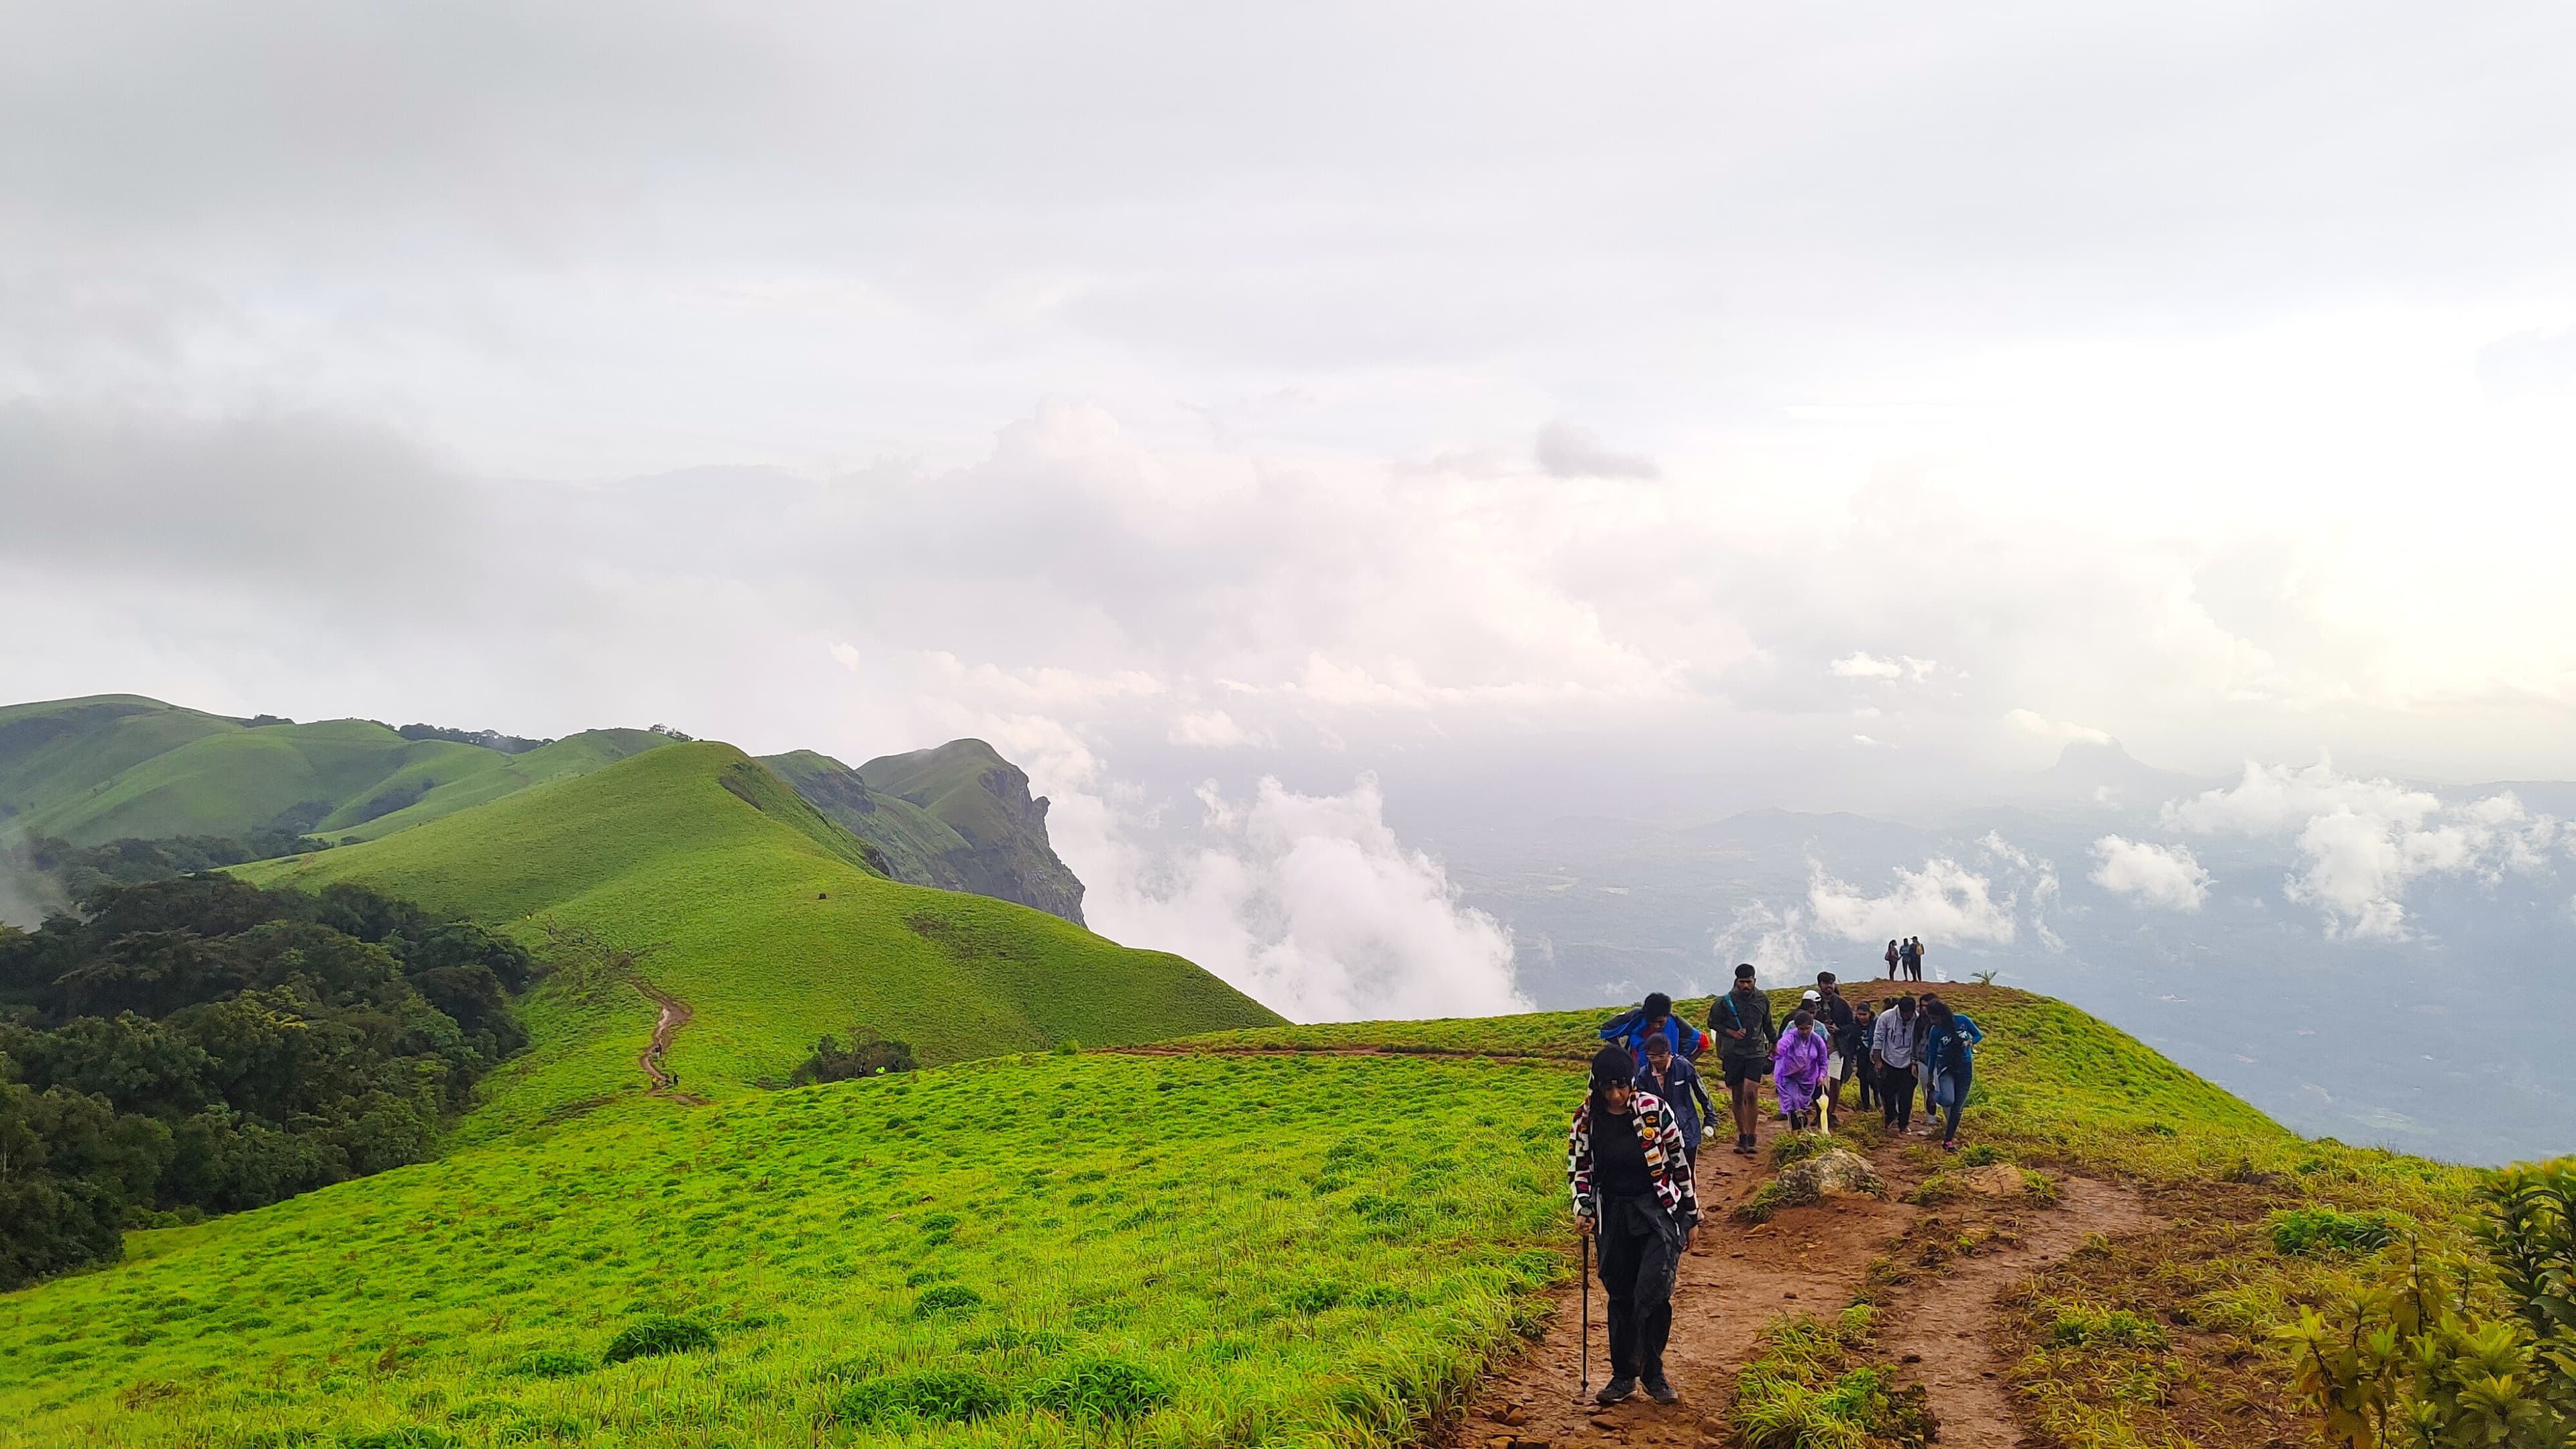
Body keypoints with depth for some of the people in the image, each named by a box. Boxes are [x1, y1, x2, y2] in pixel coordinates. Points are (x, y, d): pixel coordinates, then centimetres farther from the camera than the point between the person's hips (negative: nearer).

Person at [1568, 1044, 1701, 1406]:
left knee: (1653, 1292, -16)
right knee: (1620, 1297, 10)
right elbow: (1578, 1166, 5)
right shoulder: (1587, 1117, -3)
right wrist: (1582, 1208, -11)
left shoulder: (1655, 1109, -9)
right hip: (1613, 1215, 3)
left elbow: (1679, 1161, 0)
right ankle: (1624, 1375, 24)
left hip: (1659, 1209, -3)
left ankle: (1650, 1370, 1)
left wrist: (1691, 1213, 5)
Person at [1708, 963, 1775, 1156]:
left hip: (1756, 1052, 0)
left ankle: (1751, 1138, -8)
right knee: (1737, 1098, 6)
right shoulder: (1726, 1002, -4)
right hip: (1733, 1053, 0)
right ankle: (1742, 1137, 18)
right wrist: (1731, 1032, -9)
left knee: (1751, 1093, -16)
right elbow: (1713, 1023, 6)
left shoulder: (1763, 1000, 3)